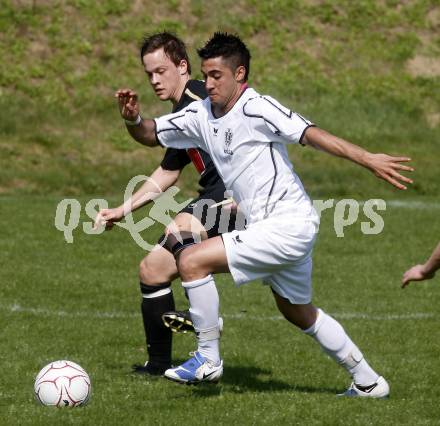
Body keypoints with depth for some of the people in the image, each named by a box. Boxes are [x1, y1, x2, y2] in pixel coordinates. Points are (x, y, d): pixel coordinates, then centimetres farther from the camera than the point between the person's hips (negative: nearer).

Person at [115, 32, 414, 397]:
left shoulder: (256, 108, -16)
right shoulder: (201, 115, 8)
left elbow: (310, 134, -22)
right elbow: (151, 134, 17)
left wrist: (367, 159, -29)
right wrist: (133, 119, -6)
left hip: (288, 223, -10)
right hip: (280, 230, 10)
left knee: (192, 261, -15)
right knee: (299, 312, 25)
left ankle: (208, 361, -5)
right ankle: (368, 383, 35)